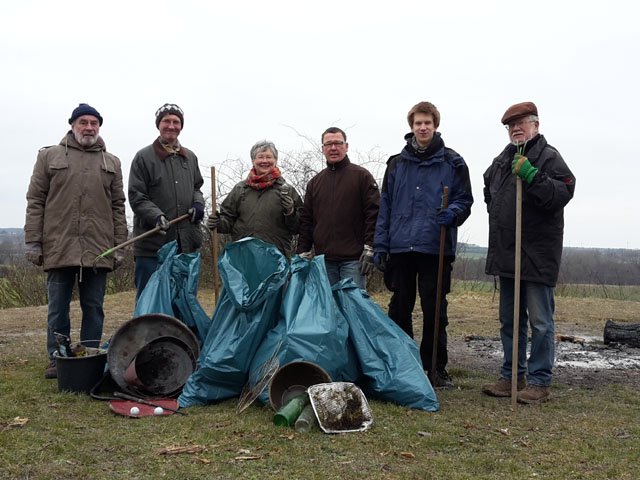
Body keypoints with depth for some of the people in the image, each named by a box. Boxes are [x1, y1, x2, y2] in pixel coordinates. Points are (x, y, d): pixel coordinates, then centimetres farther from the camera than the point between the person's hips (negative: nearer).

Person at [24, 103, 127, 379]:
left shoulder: (111, 163, 14)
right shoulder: (49, 157, 9)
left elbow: (118, 207, 12)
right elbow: (35, 202, 6)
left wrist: (120, 246, 5)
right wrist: (33, 242, -1)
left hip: (98, 250, 1)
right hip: (59, 247, -1)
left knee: (94, 308, 6)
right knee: (57, 308, 5)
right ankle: (57, 360, 16)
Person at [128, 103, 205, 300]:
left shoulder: (190, 157, 15)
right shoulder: (144, 157, -1)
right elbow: (136, 197, -5)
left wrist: (198, 203, 3)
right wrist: (156, 215, -20)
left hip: (186, 242, 5)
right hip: (152, 242, -5)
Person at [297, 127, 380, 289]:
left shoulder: (361, 176, 3)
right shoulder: (315, 182, 17)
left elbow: (374, 213, -4)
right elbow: (306, 220, 17)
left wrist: (369, 249, -11)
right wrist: (303, 252, 9)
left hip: (353, 259, -4)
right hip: (324, 259, 4)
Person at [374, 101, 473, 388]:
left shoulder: (452, 163, 5)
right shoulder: (397, 163, 12)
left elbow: (464, 200, 7)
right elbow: (385, 206, 12)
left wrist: (452, 213, -17)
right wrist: (381, 246, 6)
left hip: (436, 248, -2)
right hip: (401, 247, 3)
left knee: (434, 309, 1)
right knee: (399, 308, 8)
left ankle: (436, 368, 12)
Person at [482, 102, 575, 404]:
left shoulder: (548, 157, -7)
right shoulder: (502, 160, 15)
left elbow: (563, 193, -20)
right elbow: (489, 191, 31)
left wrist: (533, 177, -29)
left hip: (537, 254, -8)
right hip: (505, 253, 8)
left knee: (540, 320, -2)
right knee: (510, 320, 14)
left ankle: (540, 382, 6)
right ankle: (512, 376, 25)